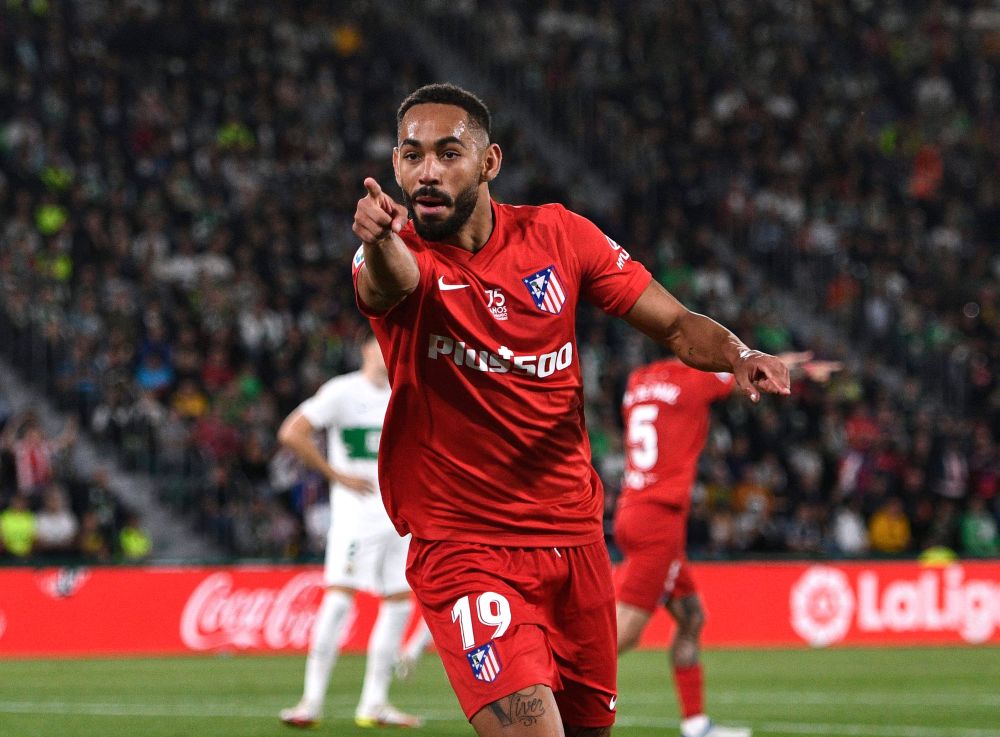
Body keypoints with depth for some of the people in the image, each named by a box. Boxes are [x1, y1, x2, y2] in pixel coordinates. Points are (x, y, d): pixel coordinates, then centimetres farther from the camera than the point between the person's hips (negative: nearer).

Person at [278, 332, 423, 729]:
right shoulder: (342, 391, -6)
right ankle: (312, 700, -12)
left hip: (397, 514, 7)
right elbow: (291, 434, -12)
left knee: (399, 603, 4)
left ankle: (374, 704, 11)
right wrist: (338, 476, -12)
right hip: (356, 513, -7)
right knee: (339, 597, -15)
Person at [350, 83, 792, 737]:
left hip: (574, 536, 4)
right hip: (460, 547, -4)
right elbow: (390, 283, -36)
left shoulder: (558, 235, 1)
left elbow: (677, 325, 5)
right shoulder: (399, 254, -10)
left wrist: (739, 355, -18)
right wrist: (379, 242, -60)